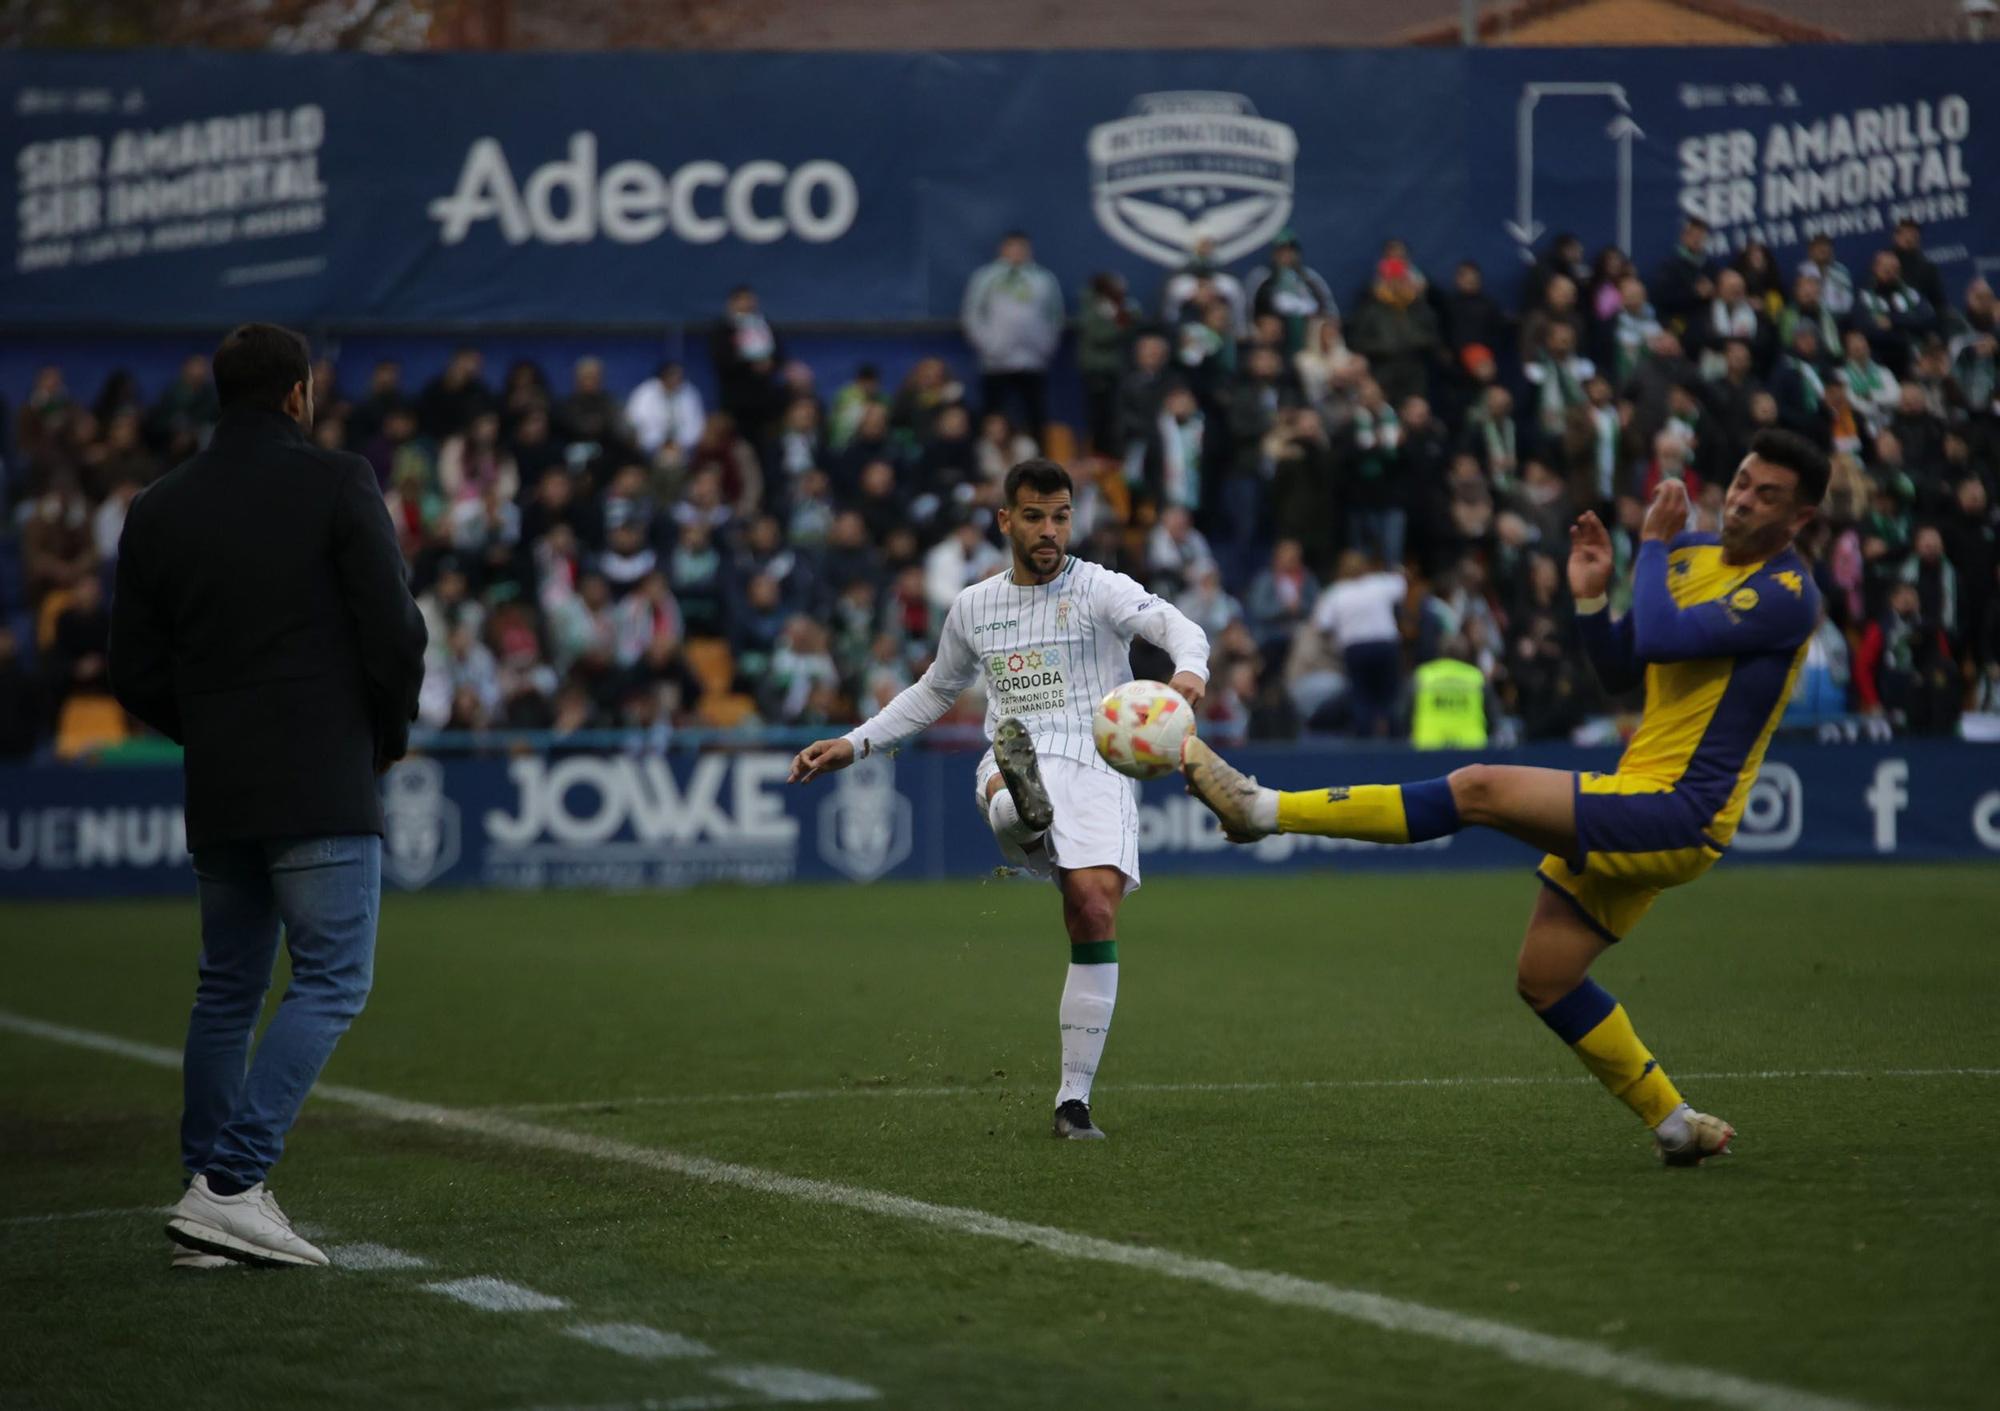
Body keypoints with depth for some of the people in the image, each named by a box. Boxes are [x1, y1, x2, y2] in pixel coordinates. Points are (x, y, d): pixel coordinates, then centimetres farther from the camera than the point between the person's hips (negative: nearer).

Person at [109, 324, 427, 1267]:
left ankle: (211, 1195, 11)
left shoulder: (159, 510, 9)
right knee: (330, 984, -4)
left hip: (215, 796, 6)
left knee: (227, 990, 15)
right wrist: (389, 733, 8)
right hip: (325, 790, -5)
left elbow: (135, 673, 9)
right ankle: (229, 1188, -16)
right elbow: (395, 633, -9)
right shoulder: (337, 486, -5)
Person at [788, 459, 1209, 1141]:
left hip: (1097, 761, -3)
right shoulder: (973, 606, 18)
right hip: (1015, 762, 3)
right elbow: (933, 692, 35)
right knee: (1010, 813, -38)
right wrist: (854, 745, 28)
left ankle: (1074, 1099, -12)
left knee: (1095, 914, -19)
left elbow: (1175, 625, -14)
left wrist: (1190, 669, -38)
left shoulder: (1098, 589, 5)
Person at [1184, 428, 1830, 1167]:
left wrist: (1653, 544, -13)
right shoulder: (1691, 554, 13)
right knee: (1544, 979, 11)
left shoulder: (1786, 595, -15)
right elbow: (1620, 671, 19)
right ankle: (1674, 1124, 19)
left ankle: (1264, 809, -17)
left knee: (1480, 789, -19)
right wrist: (1590, 599, 2)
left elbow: (1659, 637, -27)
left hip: (1677, 816, -10)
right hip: (1640, 808, 10)